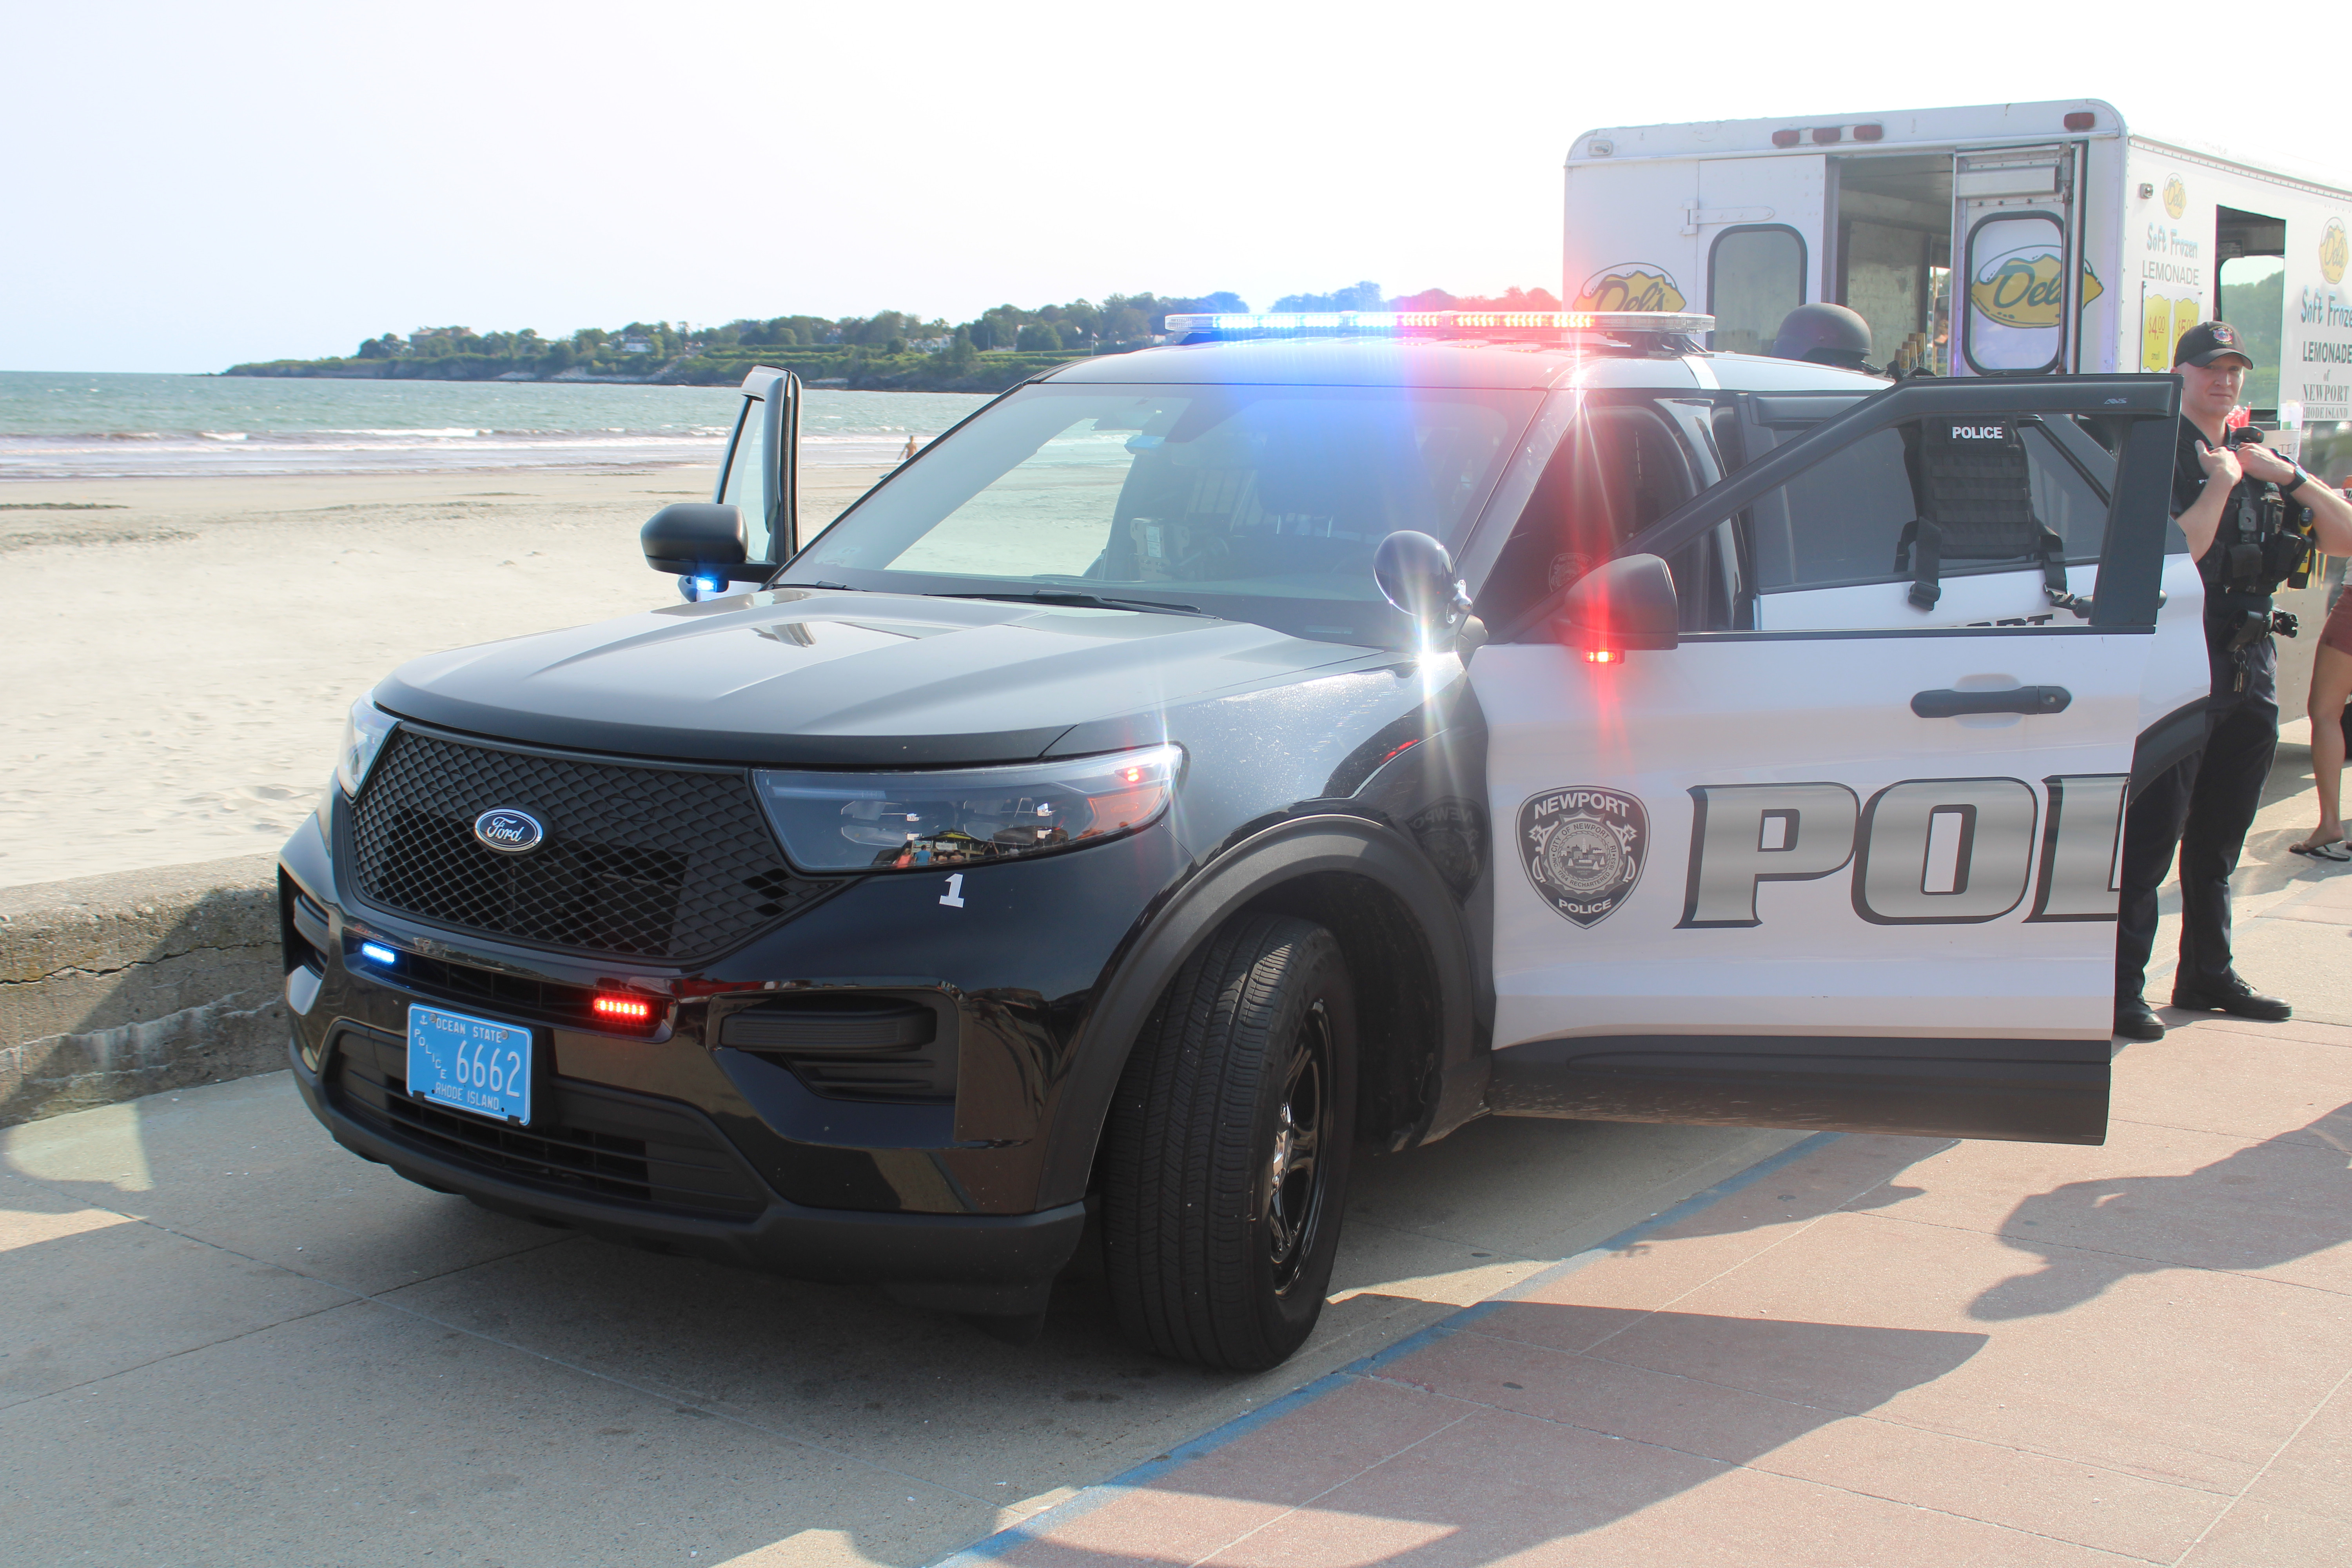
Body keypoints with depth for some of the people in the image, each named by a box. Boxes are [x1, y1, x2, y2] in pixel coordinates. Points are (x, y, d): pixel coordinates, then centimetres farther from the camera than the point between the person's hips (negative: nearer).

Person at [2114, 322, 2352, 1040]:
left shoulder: (2255, 458, 16)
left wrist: (2288, 477, -2)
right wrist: (2221, 483, -16)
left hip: (2250, 666, 7)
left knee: (2218, 842, 15)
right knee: (2151, 838, -8)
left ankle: (2207, 974, 25)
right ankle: (2122, 987, -5)